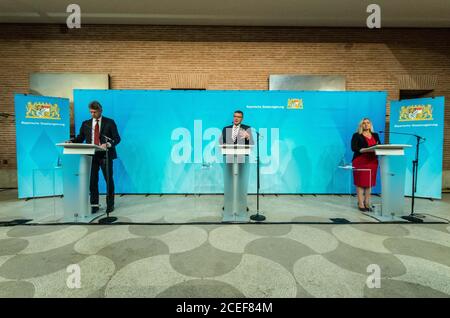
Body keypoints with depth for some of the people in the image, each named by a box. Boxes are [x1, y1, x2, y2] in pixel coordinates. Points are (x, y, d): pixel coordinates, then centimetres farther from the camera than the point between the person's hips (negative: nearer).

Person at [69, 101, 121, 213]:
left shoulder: (109, 122, 1)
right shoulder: (86, 124, 12)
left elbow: (117, 138, -5)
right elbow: (80, 138, 11)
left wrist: (108, 144, -21)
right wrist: (71, 141, -9)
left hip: (105, 155, -3)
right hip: (91, 155, 3)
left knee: (109, 180, 4)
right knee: (92, 181, 5)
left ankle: (110, 204, 17)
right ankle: (94, 204, 17)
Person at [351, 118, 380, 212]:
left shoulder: (375, 135, 18)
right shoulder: (357, 135, 0)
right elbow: (354, 148, -11)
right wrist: (364, 150, -23)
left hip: (372, 161, 5)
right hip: (360, 161, -5)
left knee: (370, 183, 6)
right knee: (360, 183, -4)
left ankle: (367, 203, 14)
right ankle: (361, 204, 0)